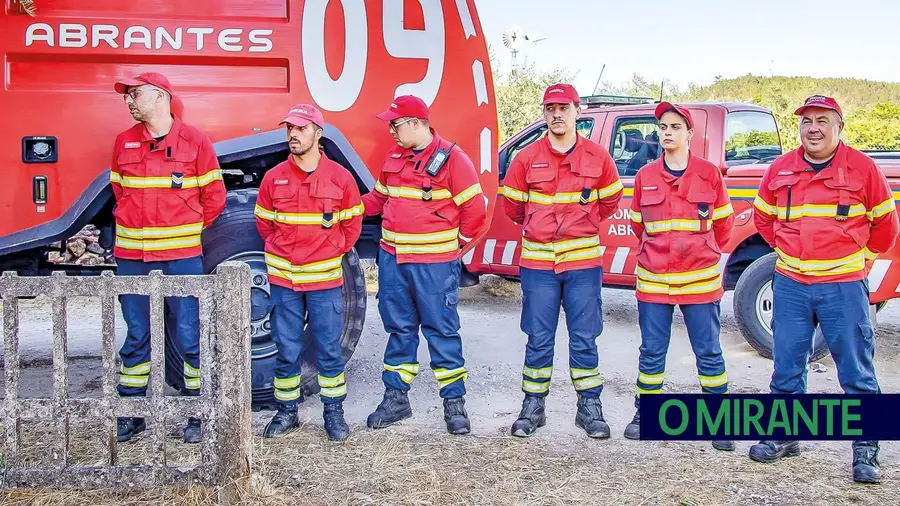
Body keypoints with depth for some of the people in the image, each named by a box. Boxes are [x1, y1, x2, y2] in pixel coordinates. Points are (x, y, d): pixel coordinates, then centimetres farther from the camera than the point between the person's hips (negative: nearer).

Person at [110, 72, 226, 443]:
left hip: (181, 257, -3)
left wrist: (186, 231, 7)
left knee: (190, 336, 2)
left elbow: (214, 196, 3)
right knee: (136, 337, 13)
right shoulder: (124, 143, 8)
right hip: (130, 258, 4)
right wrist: (135, 226, 12)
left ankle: (199, 415, 15)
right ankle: (130, 415, 23)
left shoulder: (194, 141, -3)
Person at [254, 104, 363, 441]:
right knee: (286, 351, 9)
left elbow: (352, 224, 8)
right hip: (283, 279, 1)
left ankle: (334, 410, 20)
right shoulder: (273, 178, 0)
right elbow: (263, 222, 13)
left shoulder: (340, 177, -3)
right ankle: (287, 411, 23)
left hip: (326, 279, -1)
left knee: (329, 350, 6)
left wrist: (331, 252, 8)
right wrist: (283, 252, 13)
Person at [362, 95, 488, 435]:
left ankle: (454, 402, 12)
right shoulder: (393, 158, 11)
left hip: (435, 263, -6)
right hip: (392, 259, 6)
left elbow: (475, 209, -8)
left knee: (442, 330, 1)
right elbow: (378, 198, 24)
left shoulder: (451, 158, -9)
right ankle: (396, 398, 23)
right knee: (399, 328, 13)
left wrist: (455, 243, -3)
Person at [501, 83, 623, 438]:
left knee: (584, 339, 7)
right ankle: (533, 406, 19)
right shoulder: (527, 159, -2)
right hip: (537, 263, 0)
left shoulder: (597, 157, 1)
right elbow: (512, 203, 11)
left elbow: (610, 200, 16)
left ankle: (590, 407, 19)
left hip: (583, 262, 0)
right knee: (538, 340, 7)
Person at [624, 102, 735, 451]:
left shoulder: (709, 174, -1)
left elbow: (723, 224, 10)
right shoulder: (645, 177, 4)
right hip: (653, 280, 2)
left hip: (700, 279, -1)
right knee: (652, 352, 9)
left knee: (708, 352, 5)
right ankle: (644, 413, 23)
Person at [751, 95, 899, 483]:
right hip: (790, 284, 3)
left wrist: (862, 259, 11)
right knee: (786, 368, 10)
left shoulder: (862, 168, -3)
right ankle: (783, 436, 24)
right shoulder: (781, 169, 5)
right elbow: (762, 216, 20)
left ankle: (866, 451, 11)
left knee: (857, 372, 2)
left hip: (843, 286, -3)